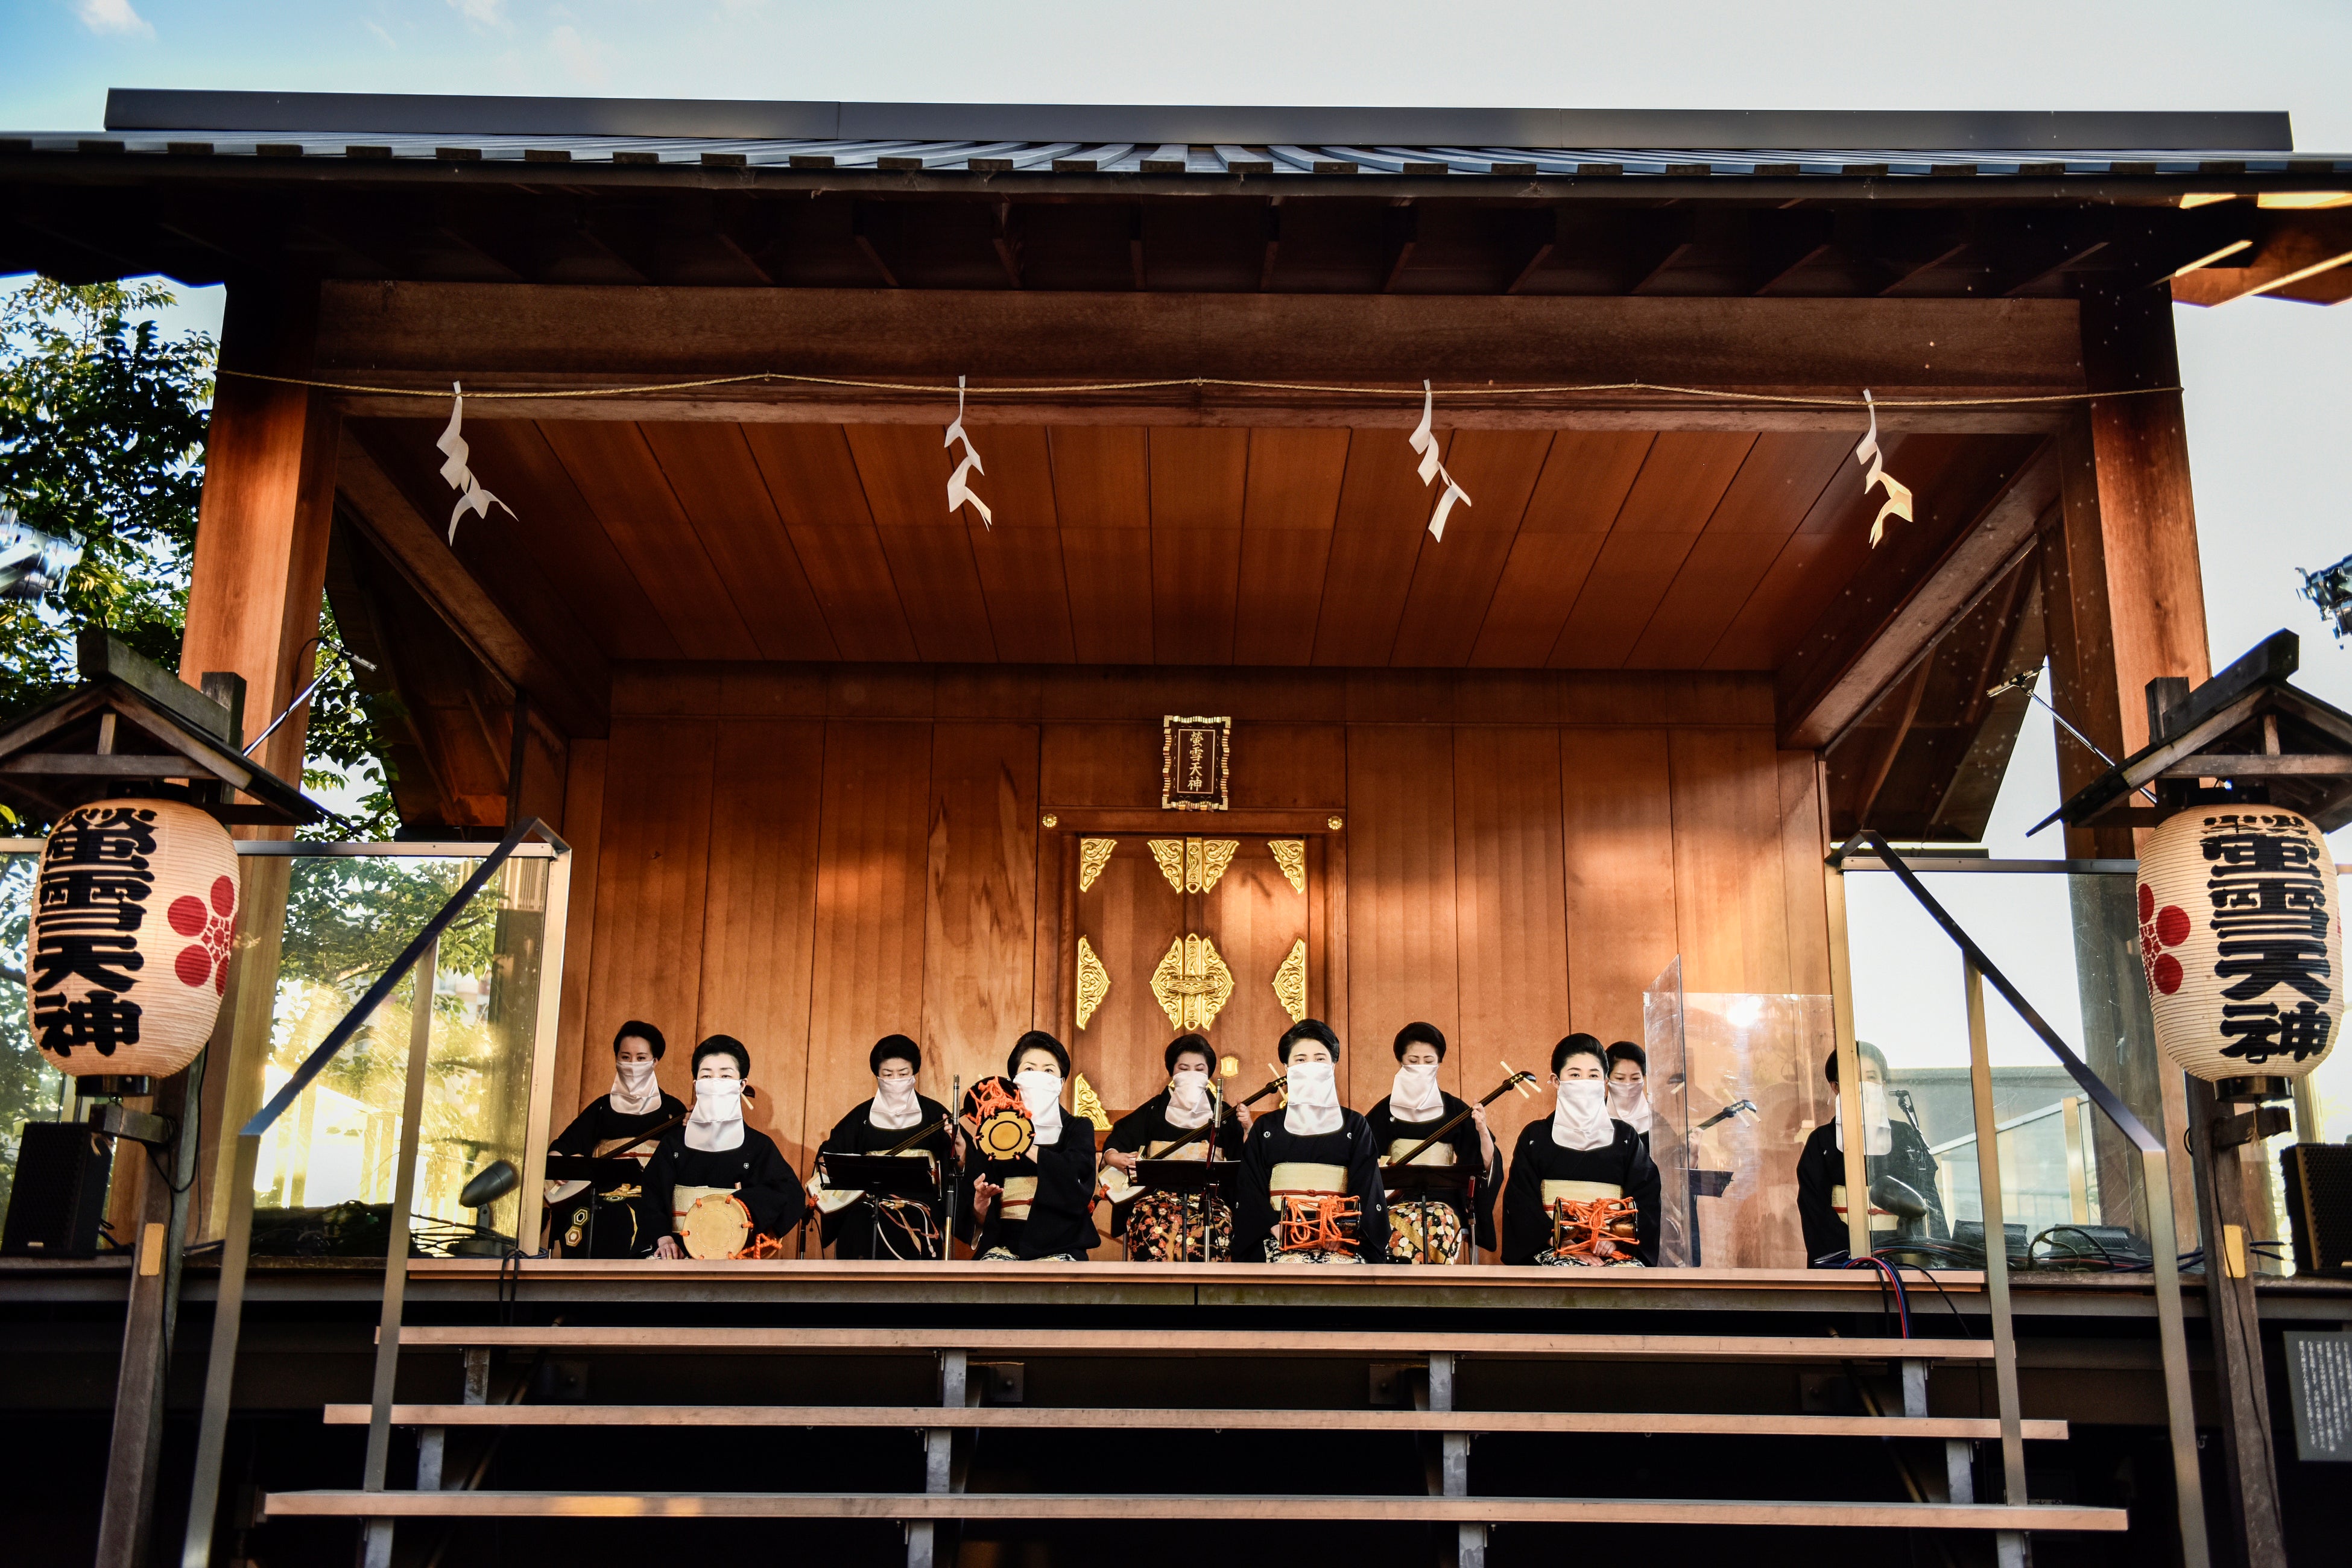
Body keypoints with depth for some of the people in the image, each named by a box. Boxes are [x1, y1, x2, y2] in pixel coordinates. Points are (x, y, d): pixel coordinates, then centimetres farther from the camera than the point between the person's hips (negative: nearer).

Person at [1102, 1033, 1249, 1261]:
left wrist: (1247, 1131, -11)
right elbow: (1116, 1140, 12)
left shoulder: (1222, 1113, 15)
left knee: (1213, 1231, -36)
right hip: (1158, 1195, 0)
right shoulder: (1155, 1109, 17)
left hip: (1209, 1198, 0)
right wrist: (1114, 1158, -9)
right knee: (1155, 1231, -36)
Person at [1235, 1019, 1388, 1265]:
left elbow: (1366, 1190, 6)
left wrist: (1343, 1231, -12)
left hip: (1341, 1243, 0)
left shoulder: (1355, 1127, 15)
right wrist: (1275, 1228, -11)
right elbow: (1250, 1193, 8)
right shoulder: (1265, 1129, 16)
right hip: (1280, 1242, 0)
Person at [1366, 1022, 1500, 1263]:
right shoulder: (1386, 1110, 11)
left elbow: (1487, 1164, 4)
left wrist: (1482, 1130, -14)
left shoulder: (1454, 1110, 10)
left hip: (1441, 1199, 0)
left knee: (1437, 1226, -35)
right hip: (1395, 1198, 0)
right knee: (1398, 1229, -34)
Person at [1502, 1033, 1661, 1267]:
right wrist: (1561, 1242, -13)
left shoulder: (1625, 1138, 17)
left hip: (1616, 1249, 2)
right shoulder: (1535, 1137, 12)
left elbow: (1645, 1199, 8)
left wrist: (1616, 1238, -11)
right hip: (1553, 1248, -2)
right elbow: (1521, 1204, 3)